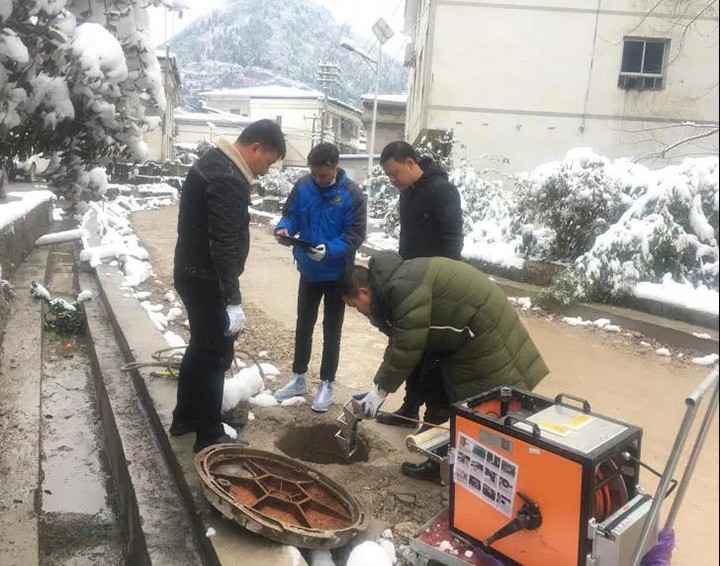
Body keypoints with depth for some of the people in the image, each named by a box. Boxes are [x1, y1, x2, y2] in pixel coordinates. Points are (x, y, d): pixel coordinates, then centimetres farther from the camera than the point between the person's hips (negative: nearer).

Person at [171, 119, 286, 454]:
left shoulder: (214, 161, 11)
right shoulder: (228, 180, -22)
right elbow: (224, 246, -27)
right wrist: (233, 301, -26)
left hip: (192, 272, 10)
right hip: (207, 279, -10)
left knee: (201, 346, 21)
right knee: (216, 354, 0)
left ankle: (184, 417, 35)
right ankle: (209, 436, 12)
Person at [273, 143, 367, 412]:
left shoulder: (352, 194, -17)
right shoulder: (302, 187, -7)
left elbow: (354, 235, -18)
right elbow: (290, 215, 3)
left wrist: (329, 250, -33)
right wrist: (284, 228, -20)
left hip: (337, 274, -4)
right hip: (308, 271, 4)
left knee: (331, 329, 10)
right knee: (303, 325, 16)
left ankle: (326, 384, 24)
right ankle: (299, 378, 32)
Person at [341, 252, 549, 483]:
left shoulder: (401, 288, -25)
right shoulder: (389, 286, 8)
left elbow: (406, 348, -23)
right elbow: (398, 343, 13)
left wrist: (381, 390, -11)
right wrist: (378, 386, 12)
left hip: (483, 332, -11)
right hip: (462, 333, 11)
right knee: (437, 394, 15)